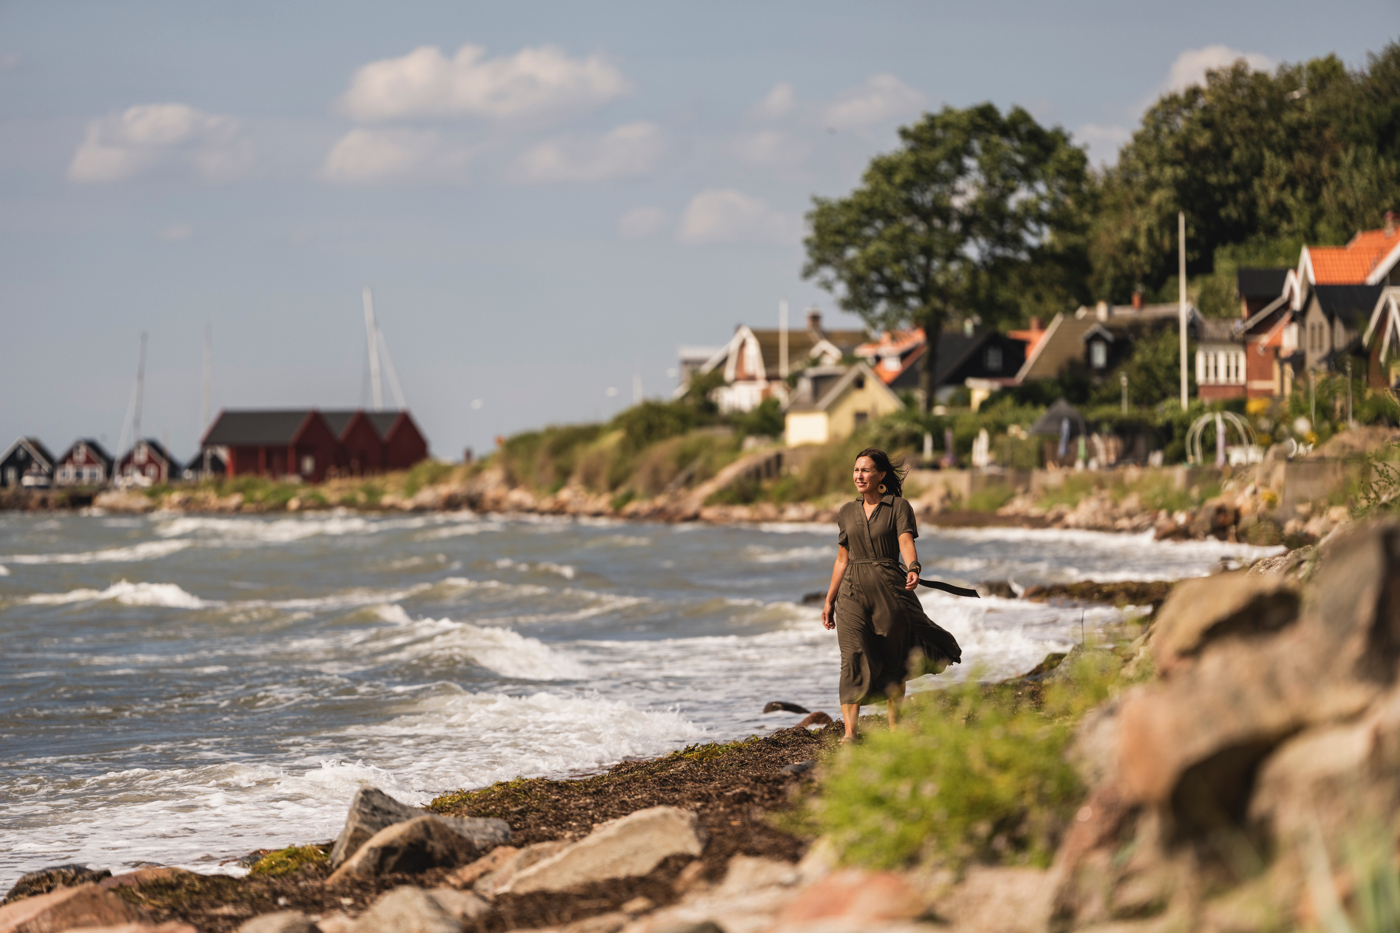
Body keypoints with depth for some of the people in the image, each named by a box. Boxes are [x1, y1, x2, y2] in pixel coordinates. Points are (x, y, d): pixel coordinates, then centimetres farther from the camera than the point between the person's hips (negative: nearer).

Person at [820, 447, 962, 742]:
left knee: (892, 660, 4)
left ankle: (894, 726, 19)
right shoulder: (847, 512, 12)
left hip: (888, 589, -2)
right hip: (852, 592, 2)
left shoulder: (899, 507, 0)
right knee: (854, 659, -11)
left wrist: (913, 569, -36)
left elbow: (906, 543, -15)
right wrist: (829, 600, 17)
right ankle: (849, 732, -16)